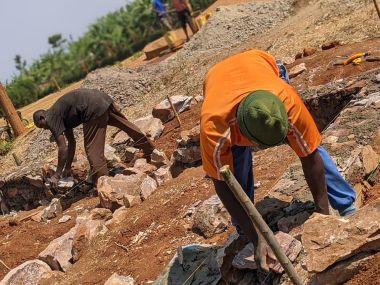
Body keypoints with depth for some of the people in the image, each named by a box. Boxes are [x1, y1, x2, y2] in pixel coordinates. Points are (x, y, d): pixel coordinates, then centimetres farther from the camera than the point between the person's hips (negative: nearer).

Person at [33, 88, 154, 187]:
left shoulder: (51, 120, 2)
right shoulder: (60, 115, 27)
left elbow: (63, 148, -2)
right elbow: (71, 142, 32)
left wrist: (57, 175, 8)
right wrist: (68, 168, 36)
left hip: (94, 109, -10)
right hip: (102, 97, 10)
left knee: (93, 150, -3)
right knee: (124, 124, 25)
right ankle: (150, 149, 43)